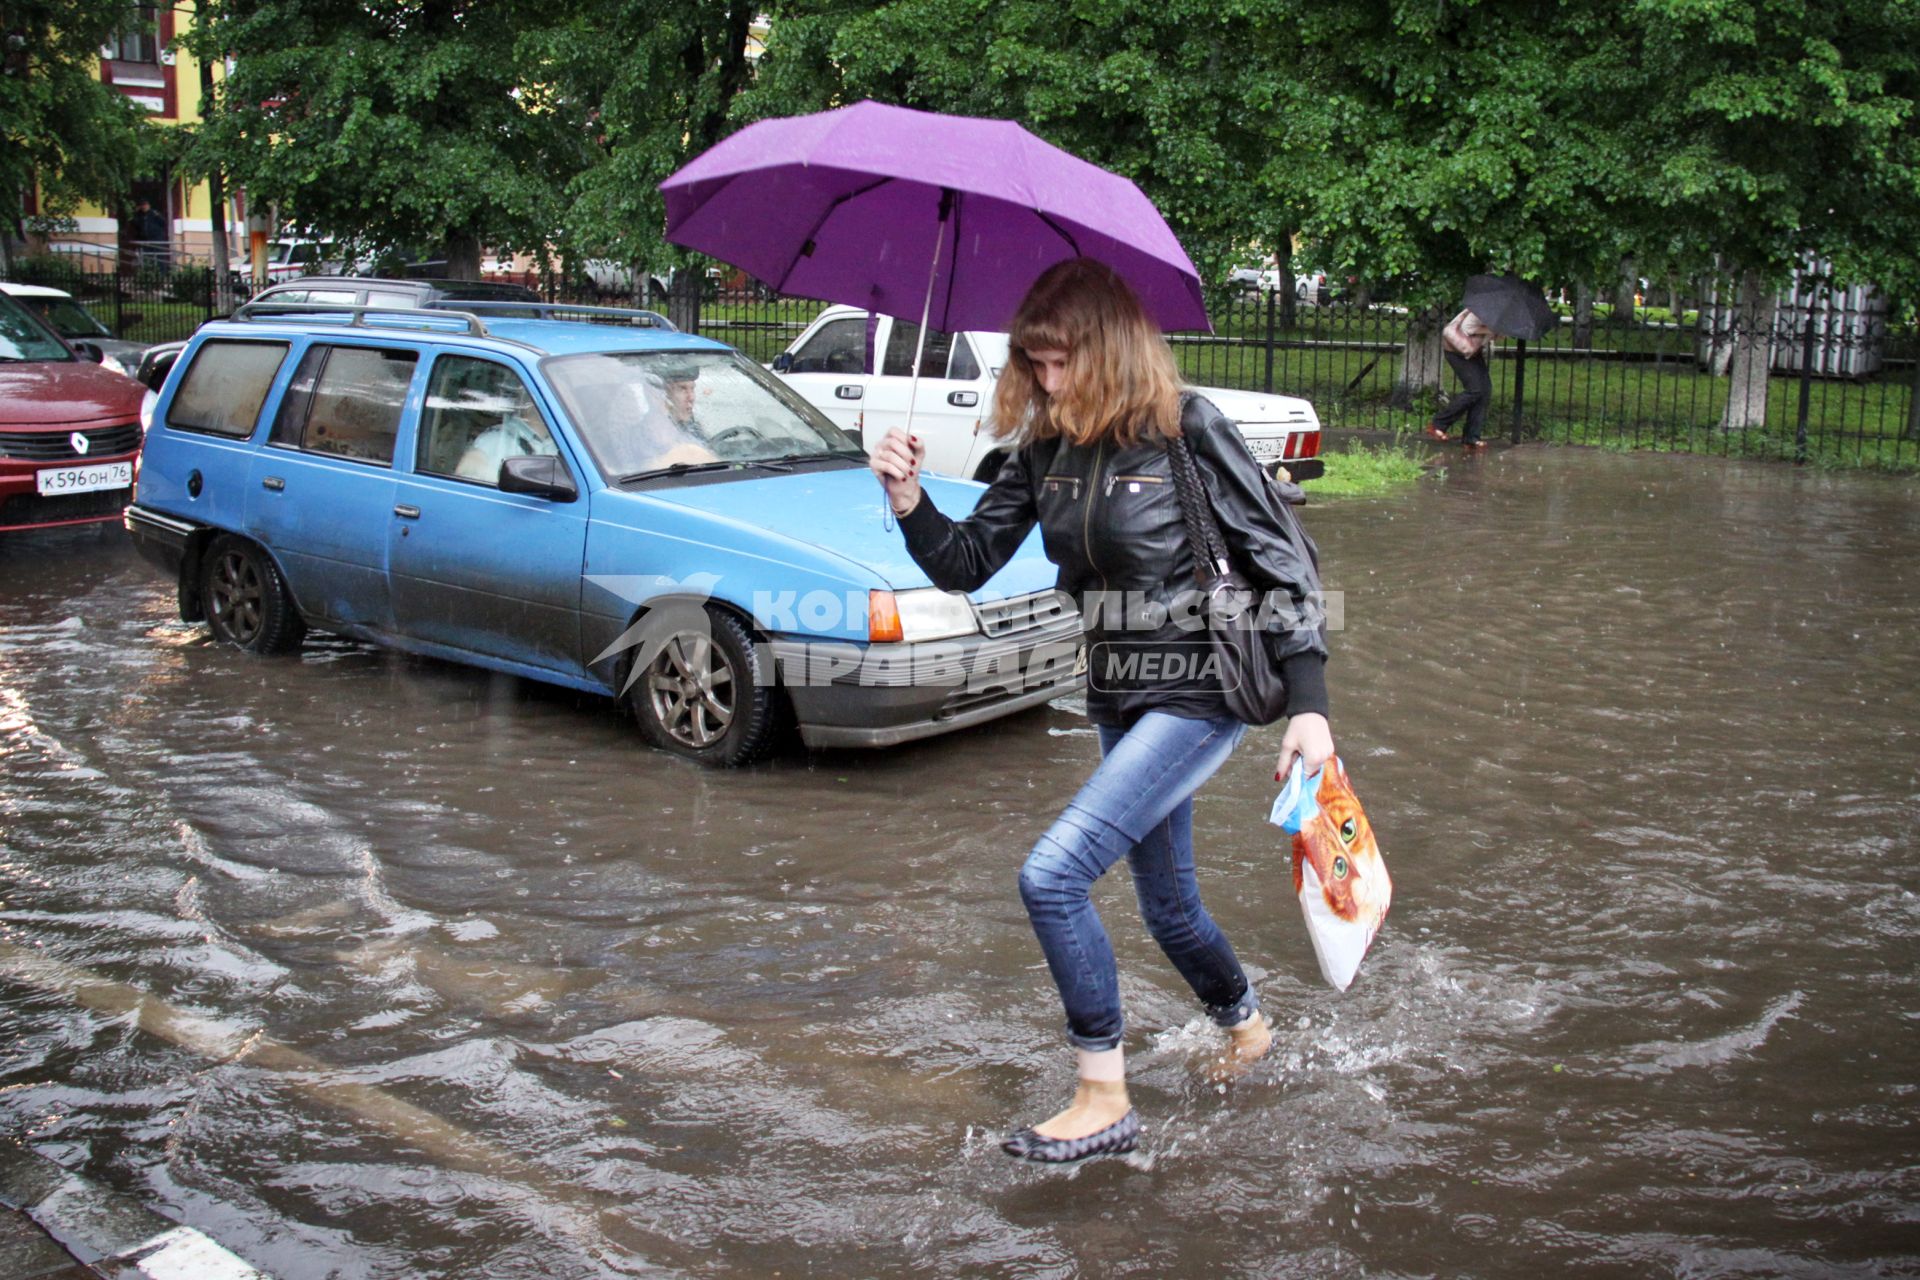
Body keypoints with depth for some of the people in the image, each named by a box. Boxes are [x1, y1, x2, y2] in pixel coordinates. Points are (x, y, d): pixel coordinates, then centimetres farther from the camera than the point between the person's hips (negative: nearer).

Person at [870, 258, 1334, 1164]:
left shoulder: (1189, 433, -16)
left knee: (1053, 875, -18)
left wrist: (1308, 705, -16)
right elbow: (966, 564, 2)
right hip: (1118, 699, 7)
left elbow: (1284, 564, -13)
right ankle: (1246, 1027, 50)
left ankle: (1104, 1099, -2)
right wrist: (909, 502, -17)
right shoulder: (1046, 450, 1)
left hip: (1198, 697, -7)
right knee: (1168, 906, 20)